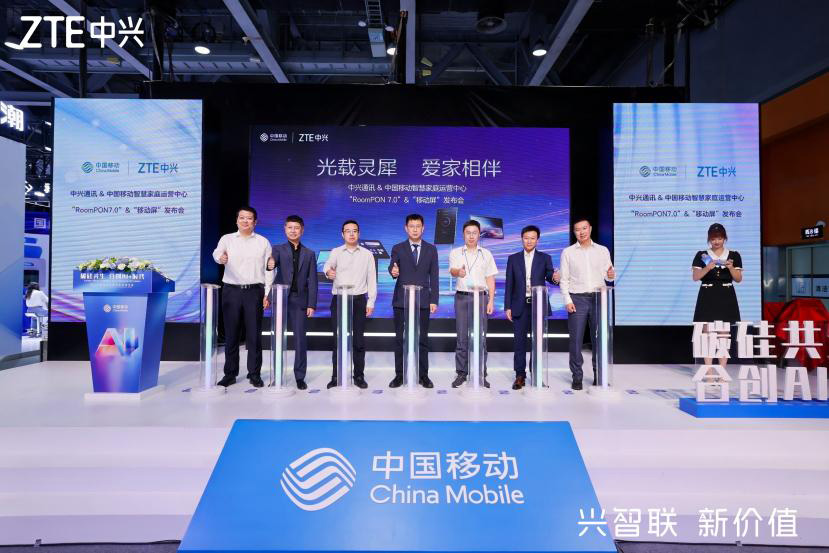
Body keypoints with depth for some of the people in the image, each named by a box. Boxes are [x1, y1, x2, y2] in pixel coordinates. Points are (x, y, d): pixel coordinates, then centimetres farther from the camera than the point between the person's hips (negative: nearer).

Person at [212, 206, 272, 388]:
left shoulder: (263, 242, 8)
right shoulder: (227, 239, 8)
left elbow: (268, 269, 6)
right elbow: (217, 253, -10)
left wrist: (267, 293, -1)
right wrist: (220, 257, -35)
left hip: (255, 291, 0)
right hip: (231, 291, 1)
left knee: (254, 334, 2)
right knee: (231, 334, 5)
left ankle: (254, 373, 12)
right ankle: (230, 373, 16)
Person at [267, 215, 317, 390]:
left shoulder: (309, 254, 10)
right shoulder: (278, 249, 7)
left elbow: (312, 281, 5)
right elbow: (272, 262, -15)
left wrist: (312, 304, -3)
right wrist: (270, 263, -40)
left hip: (299, 301, 0)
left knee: (301, 340, 0)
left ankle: (300, 377, 11)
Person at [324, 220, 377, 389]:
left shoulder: (367, 254, 7)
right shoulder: (336, 252, 5)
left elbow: (372, 279, 6)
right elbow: (328, 265, -15)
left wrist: (371, 302, -1)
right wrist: (328, 271, -39)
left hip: (359, 299, 0)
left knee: (358, 340, 3)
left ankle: (359, 376, 12)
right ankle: (336, 376, 12)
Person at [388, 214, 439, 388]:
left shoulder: (431, 249, 6)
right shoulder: (398, 248, 5)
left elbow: (434, 276, 5)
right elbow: (392, 268, -5)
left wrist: (434, 300, -1)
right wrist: (393, 272, -31)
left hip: (423, 300, 0)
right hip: (401, 300, 0)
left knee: (423, 339, 5)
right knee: (400, 338, 4)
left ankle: (423, 375, 14)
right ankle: (399, 374, 13)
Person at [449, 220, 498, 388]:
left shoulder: (486, 254, 10)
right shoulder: (455, 253, 6)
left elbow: (490, 279, 9)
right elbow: (452, 270, -13)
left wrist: (491, 301, 0)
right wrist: (458, 272, -37)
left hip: (481, 297, 1)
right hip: (462, 297, 0)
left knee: (480, 337, 0)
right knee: (461, 337, 2)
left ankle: (481, 374, 8)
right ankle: (461, 373, 10)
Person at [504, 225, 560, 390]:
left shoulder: (545, 258, 7)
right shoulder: (513, 259, 8)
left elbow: (549, 277, -2)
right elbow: (509, 284, 6)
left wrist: (555, 278, -26)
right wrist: (508, 307, 0)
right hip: (520, 306, 0)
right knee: (519, 341, 1)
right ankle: (520, 375, 9)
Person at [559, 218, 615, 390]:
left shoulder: (603, 250, 11)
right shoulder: (568, 252, 6)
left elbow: (608, 276, 11)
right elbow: (564, 279, 4)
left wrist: (611, 275, -13)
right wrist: (567, 300, -6)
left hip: (599, 298, 1)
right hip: (577, 299, -1)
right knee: (576, 339, -2)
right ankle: (577, 377, 7)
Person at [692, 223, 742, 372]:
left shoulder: (734, 255, 6)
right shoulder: (701, 255, 3)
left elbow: (739, 279, 2)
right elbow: (695, 277, -5)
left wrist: (731, 267, -15)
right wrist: (708, 268, -20)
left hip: (726, 298, 1)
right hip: (707, 297, -1)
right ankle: (709, 372, 3)